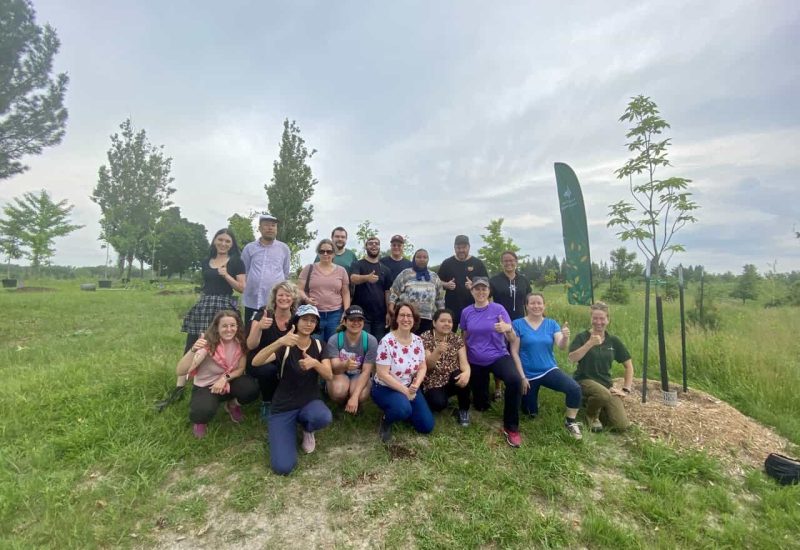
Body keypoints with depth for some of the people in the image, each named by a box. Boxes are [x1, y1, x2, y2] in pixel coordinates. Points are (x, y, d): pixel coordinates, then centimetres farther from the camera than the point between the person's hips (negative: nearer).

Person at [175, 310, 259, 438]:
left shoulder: (239, 342, -14)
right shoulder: (208, 343, -25)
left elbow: (241, 368, -5)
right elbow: (179, 372, -33)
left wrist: (225, 378, -24)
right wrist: (193, 350, -49)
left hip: (229, 382, 4)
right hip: (205, 386, -3)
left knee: (252, 389, -27)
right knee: (204, 411, -36)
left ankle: (232, 405, 9)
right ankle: (199, 420, 6)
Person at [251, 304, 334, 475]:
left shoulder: (319, 345, 0)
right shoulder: (284, 346, -10)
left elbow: (329, 375, -9)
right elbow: (256, 362, -26)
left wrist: (315, 363, -31)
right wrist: (279, 342, -43)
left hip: (310, 401, 2)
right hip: (283, 407, -2)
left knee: (323, 418, -35)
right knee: (283, 467, -16)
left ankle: (307, 429, 4)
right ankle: (278, 429, 16)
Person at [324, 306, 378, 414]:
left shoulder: (371, 341, -20)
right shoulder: (334, 340, -20)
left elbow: (366, 371, -18)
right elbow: (334, 368, -27)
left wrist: (355, 396, -30)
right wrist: (345, 365, -53)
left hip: (359, 375, 1)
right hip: (340, 374, 0)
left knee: (362, 396, -32)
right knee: (338, 392, -34)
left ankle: (354, 402, 7)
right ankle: (341, 405, 4)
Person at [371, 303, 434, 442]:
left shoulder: (418, 341, -4)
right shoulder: (387, 342, -22)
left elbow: (422, 367, 1)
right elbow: (382, 374, -22)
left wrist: (416, 385, -19)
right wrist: (405, 391, -21)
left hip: (410, 388, 6)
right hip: (385, 388, -6)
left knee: (427, 426, 1)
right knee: (403, 409, -36)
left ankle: (403, 410, 27)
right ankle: (386, 420, -1)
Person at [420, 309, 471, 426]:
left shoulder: (457, 339, -1)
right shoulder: (425, 338, -11)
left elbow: (464, 361, -13)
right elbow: (427, 366, -18)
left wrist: (466, 372, -37)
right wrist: (437, 351, -37)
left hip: (452, 381, 3)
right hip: (433, 383, -3)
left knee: (463, 378, -30)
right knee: (439, 403, -31)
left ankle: (463, 411, -4)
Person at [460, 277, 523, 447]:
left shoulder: (498, 309, -9)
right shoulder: (466, 312, -2)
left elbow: (513, 340, -12)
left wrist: (508, 328, -34)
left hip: (498, 356, -3)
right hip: (475, 361, 3)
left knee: (515, 380, -35)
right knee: (481, 406, 11)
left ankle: (511, 427, -15)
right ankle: (486, 389, 49)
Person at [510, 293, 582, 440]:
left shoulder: (551, 323, 0)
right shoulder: (518, 324, -9)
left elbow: (561, 347, -13)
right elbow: (514, 352, -10)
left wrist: (565, 337, -36)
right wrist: (522, 376, -13)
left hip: (549, 370, 2)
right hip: (528, 374, -1)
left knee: (575, 388, -27)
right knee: (531, 414, 12)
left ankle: (570, 422, -3)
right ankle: (531, 396, 45)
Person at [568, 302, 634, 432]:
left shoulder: (613, 341, 4)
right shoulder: (582, 337, -6)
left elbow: (628, 365, 11)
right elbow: (572, 358, -22)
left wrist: (626, 389, 3)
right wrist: (590, 343, -29)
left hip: (606, 383, 4)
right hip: (585, 380, -4)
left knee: (621, 425, -12)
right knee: (604, 395, -38)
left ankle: (593, 403, 16)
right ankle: (591, 415, -3)